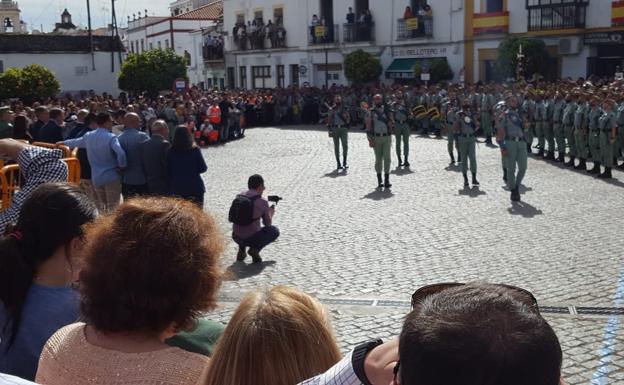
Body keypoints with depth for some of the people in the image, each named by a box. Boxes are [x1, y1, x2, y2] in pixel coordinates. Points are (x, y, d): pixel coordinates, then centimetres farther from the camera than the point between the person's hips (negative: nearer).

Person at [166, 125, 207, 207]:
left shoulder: (170, 152, -4)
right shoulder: (195, 150, -9)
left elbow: (168, 172, -1)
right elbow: (203, 168, -4)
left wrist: (171, 187, 10)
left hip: (176, 189, 2)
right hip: (194, 188, -2)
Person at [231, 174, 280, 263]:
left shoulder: (239, 197, 6)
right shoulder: (262, 201, -9)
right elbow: (268, 223, 3)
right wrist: (270, 213, 26)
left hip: (236, 237, 5)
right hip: (251, 239, -5)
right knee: (274, 231, 19)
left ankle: (241, 250, 17)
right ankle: (255, 249, -1)